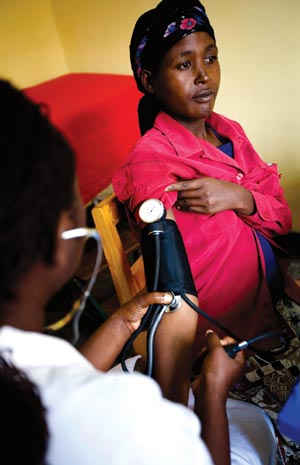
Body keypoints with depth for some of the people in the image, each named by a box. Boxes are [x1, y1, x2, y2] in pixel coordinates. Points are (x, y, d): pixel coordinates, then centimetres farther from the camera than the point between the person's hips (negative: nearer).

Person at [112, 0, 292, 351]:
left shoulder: (230, 131, -2)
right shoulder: (149, 161, -22)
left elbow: (282, 217, -2)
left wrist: (240, 198, -22)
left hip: (270, 304, 6)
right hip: (219, 332, -6)